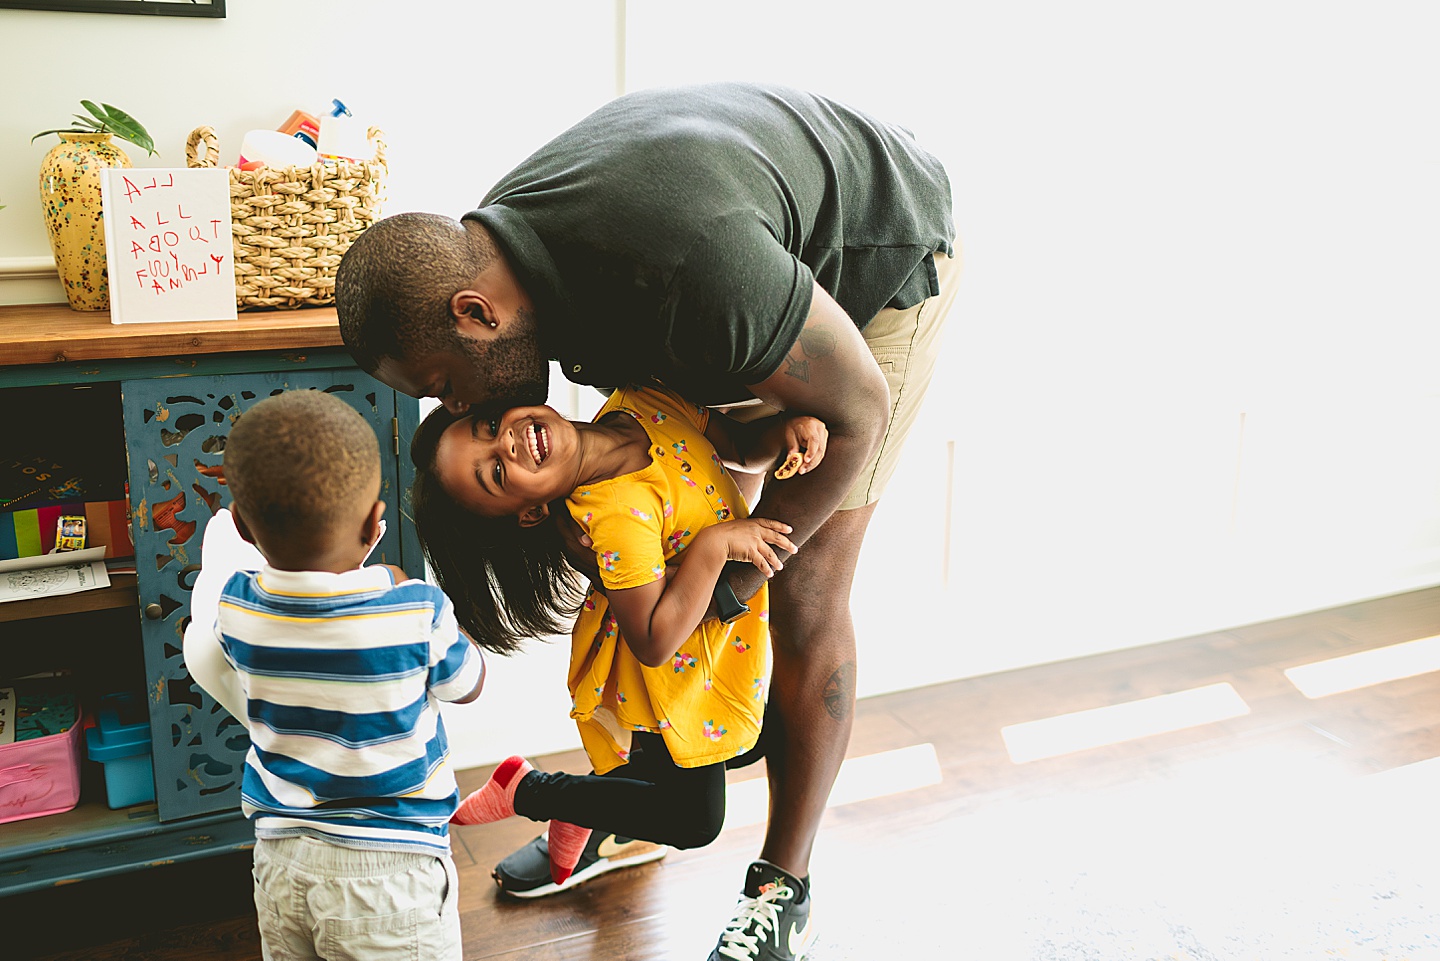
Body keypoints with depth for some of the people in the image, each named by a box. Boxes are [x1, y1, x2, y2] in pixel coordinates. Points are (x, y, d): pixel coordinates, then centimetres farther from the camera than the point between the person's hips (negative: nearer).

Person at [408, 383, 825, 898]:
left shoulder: (644, 401, -16)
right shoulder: (618, 518, -38)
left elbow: (743, 447, -2)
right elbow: (655, 644, -33)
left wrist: (787, 429, -23)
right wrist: (713, 542, -36)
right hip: (670, 675, -7)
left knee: (745, 746, 27)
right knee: (694, 821, 8)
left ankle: (589, 800, 34)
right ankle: (527, 792, 18)